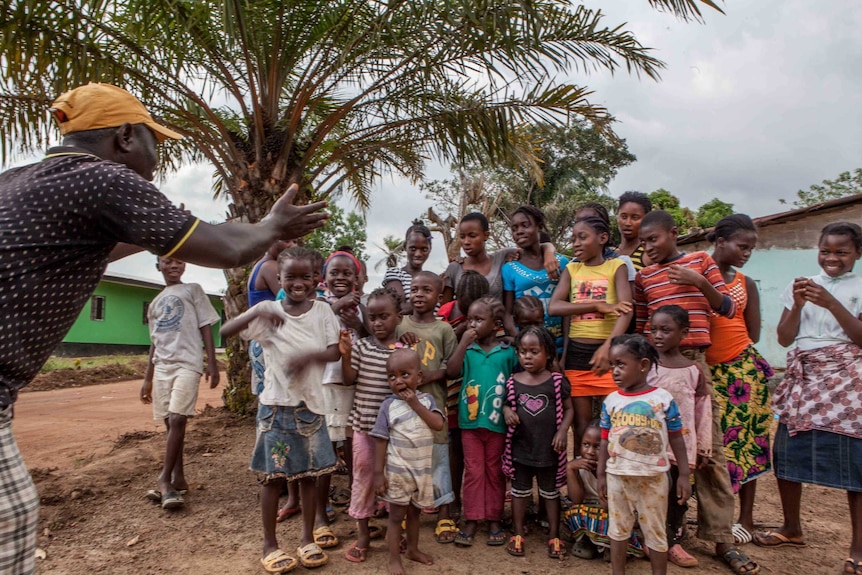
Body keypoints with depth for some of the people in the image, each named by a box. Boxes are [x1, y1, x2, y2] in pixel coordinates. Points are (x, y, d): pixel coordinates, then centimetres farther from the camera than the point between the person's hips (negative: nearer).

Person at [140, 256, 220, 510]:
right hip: (162, 367, 5)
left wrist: (212, 363, -9)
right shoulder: (155, 303, 19)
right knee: (170, 422, 5)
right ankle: (178, 479, 12)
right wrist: (148, 378, 19)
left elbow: (206, 327, 0)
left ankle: (165, 479, -8)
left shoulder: (192, 290, 6)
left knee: (177, 420, -15)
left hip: (187, 364, -5)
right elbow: (155, 343, 22)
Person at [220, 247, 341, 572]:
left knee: (310, 473, 10)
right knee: (274, 475, 5)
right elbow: (226, 331, -13)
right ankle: (270, 544, 21)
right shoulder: (268, 310, -4)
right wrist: (255, 314, -29)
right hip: (276, 404, -1)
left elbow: (335, 352, -5)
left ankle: (308, 538, 27)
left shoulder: (323, 311, 0)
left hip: (311, 404, 2)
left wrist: (310, 355, -25)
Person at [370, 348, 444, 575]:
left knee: (414, 512, 21)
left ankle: (412, 549, 39)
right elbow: (381, 442, -9)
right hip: (397, 471, -3)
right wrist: (378, 473, -11)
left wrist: (416, 404, -20)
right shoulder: (389, 405, -11)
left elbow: (439, 425, -16)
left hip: (422, 470, 3)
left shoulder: (426, 400, -3)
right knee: (397, 516, 7)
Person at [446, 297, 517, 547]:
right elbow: (451, 372, -14)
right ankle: (471, 520, 20)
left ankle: (494, 520, 26)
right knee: (473, 472, 9)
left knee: (495, 472, 13)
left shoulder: (508, 352, -3)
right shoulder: (467, 349, 0)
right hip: (470, 422, 1)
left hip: (497, 422, -1)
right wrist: (463, 343, -17)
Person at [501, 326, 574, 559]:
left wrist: (562, 431, -14)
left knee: (550, 492, 15)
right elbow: (506, 403, 9)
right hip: (521, 447, 2)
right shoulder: (513, 382, -4)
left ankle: (554, 536, 28)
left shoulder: (557, 381, -8)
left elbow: (568, 409, -2)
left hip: (549, 449, -1)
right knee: (519, 491, 15)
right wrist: (506, 411, -13)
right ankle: (517, 534, 28)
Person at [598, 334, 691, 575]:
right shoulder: (611, 401, -2)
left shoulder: (663, 399, -9)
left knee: (655, 531, 13)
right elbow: (605, 441, 3)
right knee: (618, 528, 16)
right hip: (617, 476, 3)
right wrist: (601, 475, 4)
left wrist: (684, 475, -4)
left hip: (653, 477, -2)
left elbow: (677, 440, -4)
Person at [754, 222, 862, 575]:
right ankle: (791, 529, 21)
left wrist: (830, 302, -17)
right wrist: (797, 304, -8)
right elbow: (784, 338, 6)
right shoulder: (803, 286, 12)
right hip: (802, 375, 3)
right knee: (787, 450, 2)